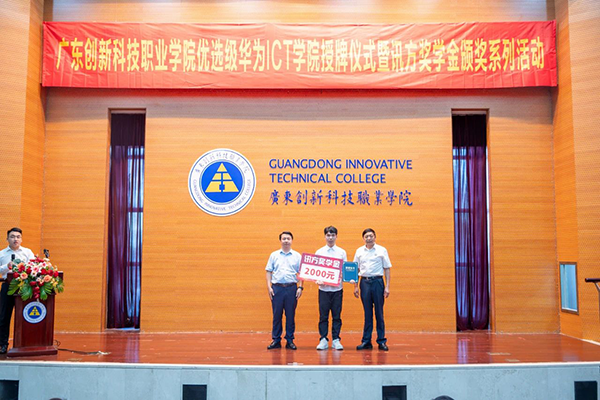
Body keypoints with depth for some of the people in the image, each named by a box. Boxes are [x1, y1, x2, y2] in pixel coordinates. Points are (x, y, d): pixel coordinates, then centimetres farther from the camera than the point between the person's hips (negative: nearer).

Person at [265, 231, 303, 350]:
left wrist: (300, 287, -3)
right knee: (276, 315, 2)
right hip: (277, 287, 0)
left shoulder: (297, 256, 8)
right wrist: (269, 287, -1)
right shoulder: (274, 255, 9)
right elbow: (269, 272, 8)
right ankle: (276, 340, 10)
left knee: (290, 315, 3)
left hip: (291, 288, 0)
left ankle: (290, 340, 11)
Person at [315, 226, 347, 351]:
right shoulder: (319, 252, 5)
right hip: (324, 288, 0)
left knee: (337, 316, 3)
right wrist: (317, 280, -14)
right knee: (323, 316, 1)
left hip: (337, 289, 1)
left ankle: (336, 340, 10)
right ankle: (323, 340, 8)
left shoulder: (342, 252, 7)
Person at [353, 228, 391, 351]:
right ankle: (366, 341, 10)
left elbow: (387, 269, 2)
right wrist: (355, 286, 6)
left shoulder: (382, 250, 2)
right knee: (367, 313, 6)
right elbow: (356, 269, 13)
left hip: (378, 281, -2)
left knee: (379, 312, 1)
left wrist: (387, 287, -4)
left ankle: (382, 341, 8)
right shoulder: (359, 251, 9)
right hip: (364, 282, 2)